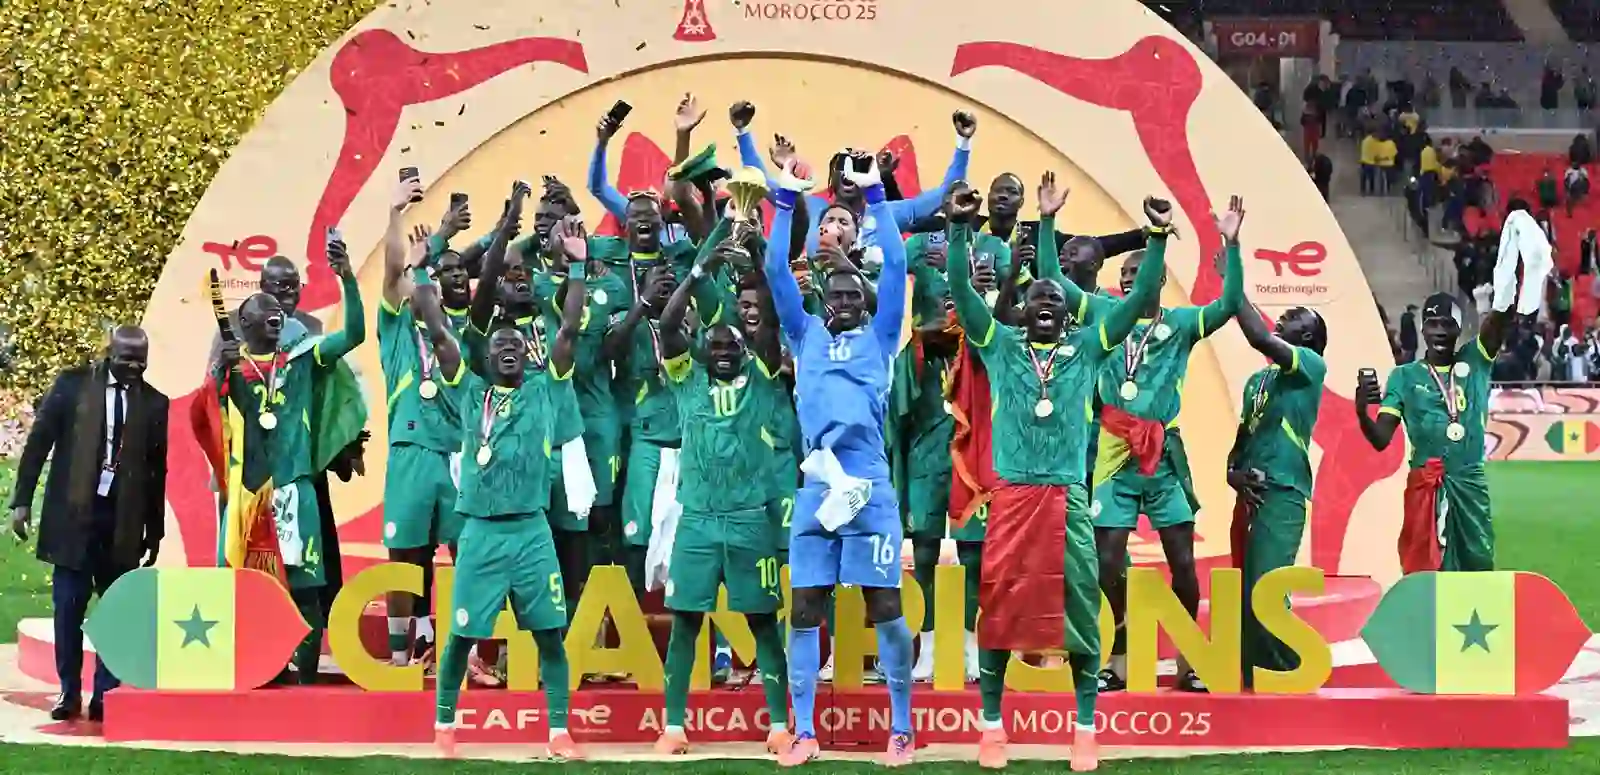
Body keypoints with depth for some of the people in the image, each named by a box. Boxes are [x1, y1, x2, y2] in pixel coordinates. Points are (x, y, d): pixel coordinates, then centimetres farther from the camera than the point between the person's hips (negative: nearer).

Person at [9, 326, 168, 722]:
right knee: (68, 608, 2)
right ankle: (69, 691, 11)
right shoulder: (72, 385, 0)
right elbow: (38, 442, 1)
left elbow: (158, 470, 8)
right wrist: (22, 500, -4)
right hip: (72, 515, -1)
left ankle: (105, 695, 6)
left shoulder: (153, 403, 4)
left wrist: (154, 532, 8)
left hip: (123, 522, 1)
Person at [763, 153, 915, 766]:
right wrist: (786, 200, 9)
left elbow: (895, 265, 8)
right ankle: (804, 734, 6)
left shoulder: (878, 337, 15)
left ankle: (901, 730, 4)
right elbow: (776, 272, 13)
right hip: (815, 483, 2)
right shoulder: (806, 335, 19)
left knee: (886, 609, -2)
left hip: (870, 480, -2)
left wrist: (874, 197, 7)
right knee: (804, 610, 1)